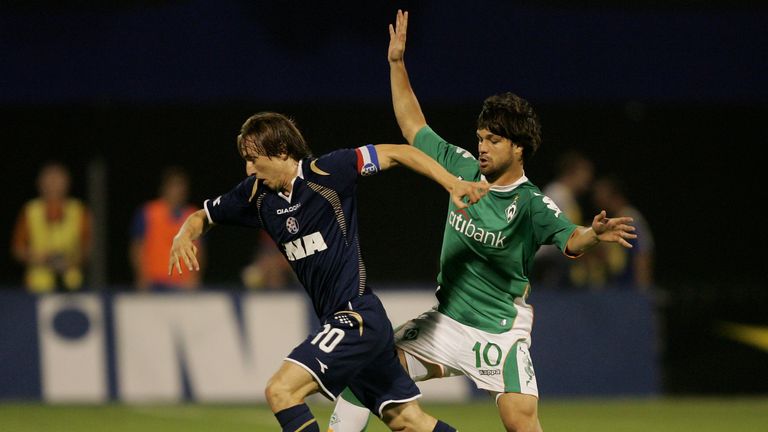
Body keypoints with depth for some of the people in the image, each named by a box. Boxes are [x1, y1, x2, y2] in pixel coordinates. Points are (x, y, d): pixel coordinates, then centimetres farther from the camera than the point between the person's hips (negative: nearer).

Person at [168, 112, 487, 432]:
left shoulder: (324, 172, -12)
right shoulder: (257, 195, 7)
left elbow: (397, 153, -9)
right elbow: (204, 216, 20)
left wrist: (453, 184, -17)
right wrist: (184, 235, -3)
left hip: (355, 316, -8)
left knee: (281, 391, -18)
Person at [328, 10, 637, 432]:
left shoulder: (531, 204, -17)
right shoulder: (463, 168, -1)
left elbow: (570, 240, -34)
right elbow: (413, 126, 10)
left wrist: (593, 234, -57)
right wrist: (397, 63, 7)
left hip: (499, 331, -5)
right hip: (445, 320, 6)